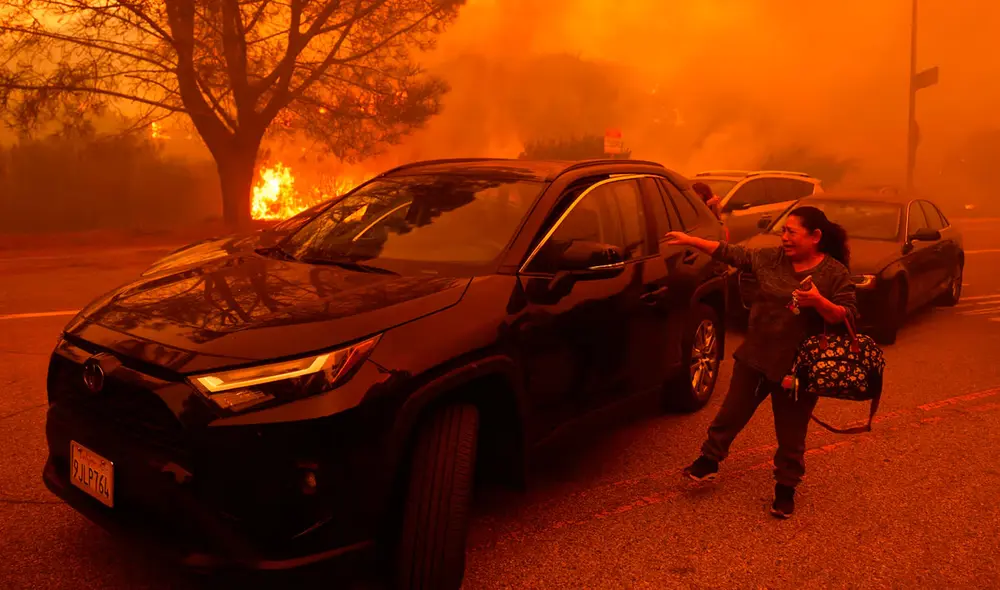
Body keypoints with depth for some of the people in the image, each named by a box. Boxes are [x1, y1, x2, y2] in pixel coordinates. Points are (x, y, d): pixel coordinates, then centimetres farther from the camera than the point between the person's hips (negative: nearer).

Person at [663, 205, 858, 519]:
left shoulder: (835, 273, -10)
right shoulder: (771, 258, 0)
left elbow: (848, 317, -12)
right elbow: (732, 254, 6)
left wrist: (818, 301, -30)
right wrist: (690, 240, 3)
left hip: (797, 366, -3)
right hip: (755, 356, 4)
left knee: (791, 433, 9)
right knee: (732, 411, 14)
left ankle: (785, 488, 27)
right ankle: (709, 460, 32)